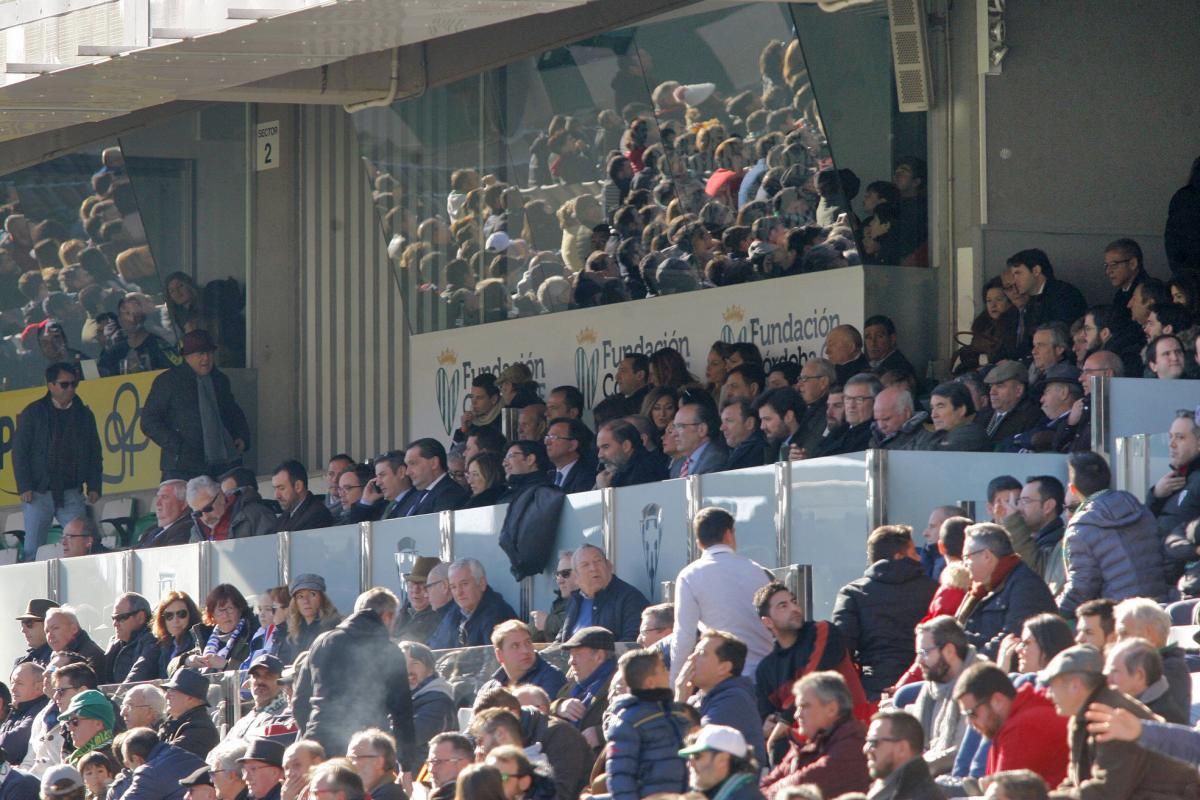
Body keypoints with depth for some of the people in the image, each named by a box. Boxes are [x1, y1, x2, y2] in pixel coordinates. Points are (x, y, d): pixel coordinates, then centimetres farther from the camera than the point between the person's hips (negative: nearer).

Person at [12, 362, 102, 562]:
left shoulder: (84, 415, 12)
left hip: (71, 493, 2)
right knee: (32, 547, -3)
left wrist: (94, 486, 4)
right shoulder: (33, 413, 4)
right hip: (39, 492, -2)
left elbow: (94, 454, 15)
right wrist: (24, 487, -8)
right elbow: (19, 451, 1)